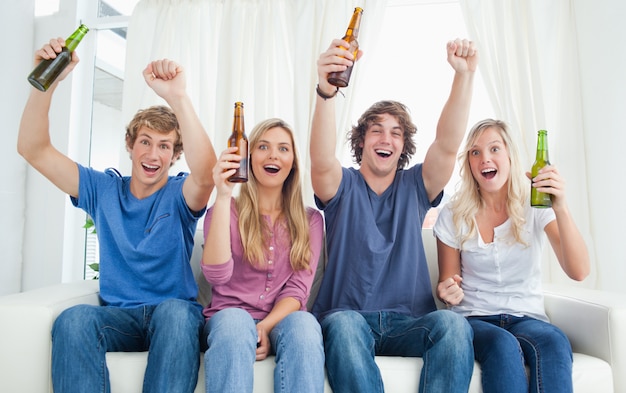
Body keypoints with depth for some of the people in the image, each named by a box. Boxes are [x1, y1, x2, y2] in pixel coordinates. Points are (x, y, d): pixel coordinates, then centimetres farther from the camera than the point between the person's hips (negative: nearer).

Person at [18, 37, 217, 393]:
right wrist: (47, 82, -13)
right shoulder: (103, 189, 9)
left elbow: (205, 173, -26)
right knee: (73, 319, -31)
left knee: (175, 311, -37)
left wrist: (178, 97, -39)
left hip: (174, 313, -2)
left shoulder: (180, 196, -1)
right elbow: (33, 149, 2)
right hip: (118, 316, 3)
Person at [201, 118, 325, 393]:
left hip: (281, 321, 1)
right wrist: (223, 197, -19)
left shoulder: (310, 220, 11)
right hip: (229, 316, -1)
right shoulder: (226, 211, 6)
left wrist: (265, 327, -18)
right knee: (234, 322, -36)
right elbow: (217, 275, -13)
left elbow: (298, 288, 1)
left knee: (304, 323, -33)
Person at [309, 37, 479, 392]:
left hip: (408, 323, 2)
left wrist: (465, 75, -15)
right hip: (347, 319, -2)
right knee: (343, 324, -37)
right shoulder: (342, 186, 6)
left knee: (453, 323, -30)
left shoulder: (414, 186, 13)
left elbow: (448, 145, -3)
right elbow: (321, 161, -17)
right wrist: (326, 92, -34)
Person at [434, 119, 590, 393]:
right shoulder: (453, 216, 0)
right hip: (474, 319, -1)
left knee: (554, 342, -34)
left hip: (527, 317, 1)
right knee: (503, 345, -35)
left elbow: (578, 272, -12)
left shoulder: (536, 209, 1)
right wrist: (447, 292, -18)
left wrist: (561, 209, -24)